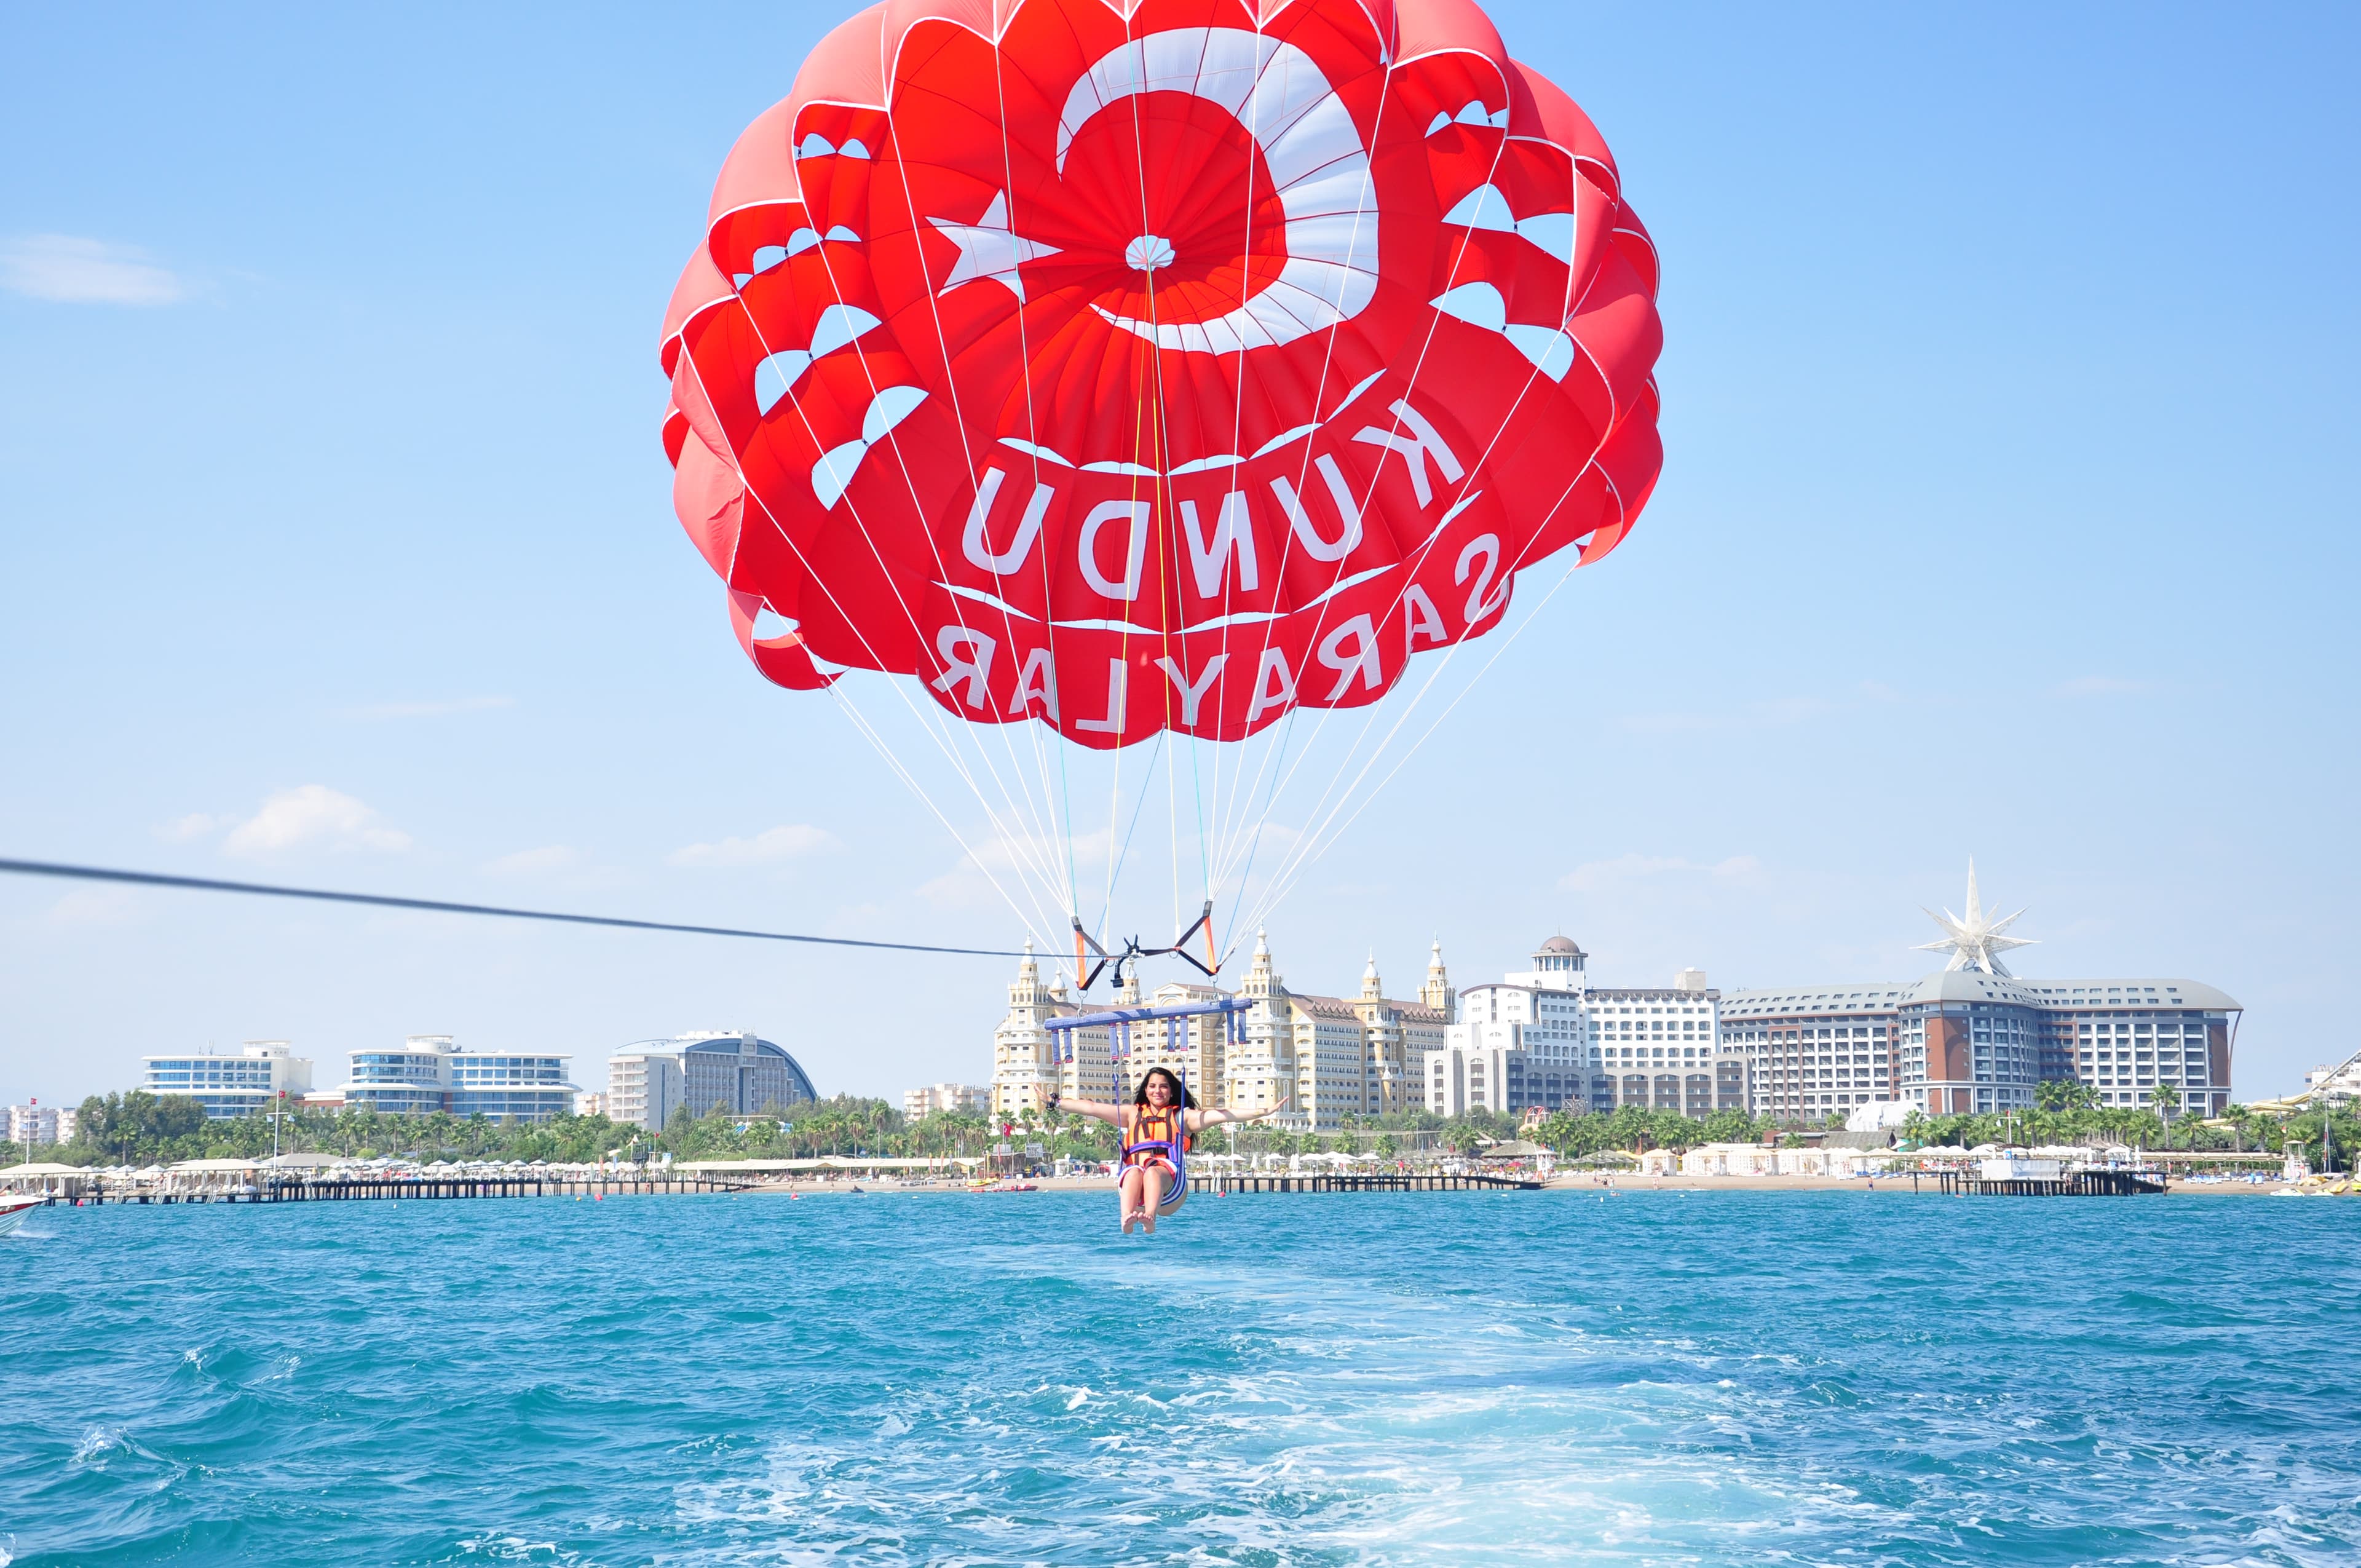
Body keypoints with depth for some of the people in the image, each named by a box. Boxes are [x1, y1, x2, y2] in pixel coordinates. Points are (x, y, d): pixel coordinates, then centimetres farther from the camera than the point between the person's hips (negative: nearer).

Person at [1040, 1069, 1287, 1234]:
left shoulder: (1182, 1115, 25)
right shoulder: (1132, 1114, 33)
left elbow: (1222, 1115, 16)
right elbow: (1092, 1108, 31)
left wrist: (1264, 1112, 6)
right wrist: (1055, 1103, 26)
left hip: (1169, 1183, -1)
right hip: (1132, 1180, 1)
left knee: (1153, 1170, -37)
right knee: (1134, 1172, -36)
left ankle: (1150, 1219, -69)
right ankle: (1127, 1224, -66)